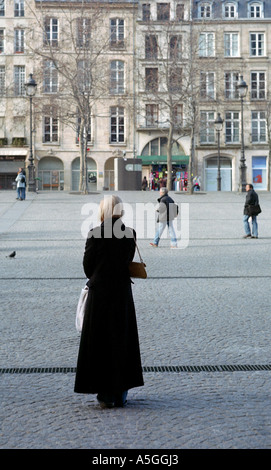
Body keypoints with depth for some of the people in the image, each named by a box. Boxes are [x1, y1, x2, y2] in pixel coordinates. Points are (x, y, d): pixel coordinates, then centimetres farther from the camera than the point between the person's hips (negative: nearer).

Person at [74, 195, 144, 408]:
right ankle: (121, 393, 18)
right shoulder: (130, 234, -2)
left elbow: (87, 265, -4)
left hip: (99, 293, -3)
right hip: (123, 294, 3)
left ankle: (105, 393, 7)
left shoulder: (96, 234, -12)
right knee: (122, 341, 13)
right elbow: (128, 262, 5)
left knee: (100, 342, 6)